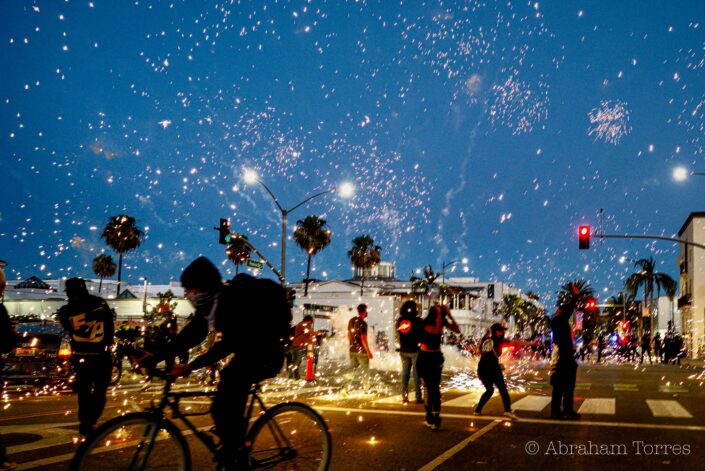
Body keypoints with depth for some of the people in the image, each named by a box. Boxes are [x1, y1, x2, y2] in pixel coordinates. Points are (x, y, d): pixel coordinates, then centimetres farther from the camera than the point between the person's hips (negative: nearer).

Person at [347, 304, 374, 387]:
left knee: (353, 369, 13)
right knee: (365, 371, 7)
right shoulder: (363, 323, -18)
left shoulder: (351, 321, 4)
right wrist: (369, 351, -16)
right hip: (361, 351, -7)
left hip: (352, 350, 7)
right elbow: (363, 338, -21)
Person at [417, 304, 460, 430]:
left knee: (435, 388, -2)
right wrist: (439, 313, -32)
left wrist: (449, 315, -19)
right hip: (424, 357, -3)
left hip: (436, 357, 3)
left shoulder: (442, 320, -4)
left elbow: (457, 330, -11)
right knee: (428, 387, -2)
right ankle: (430, 417, 7)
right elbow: (437, 330, -37)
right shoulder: (426, 321, -18)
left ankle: (435, 417, -5)